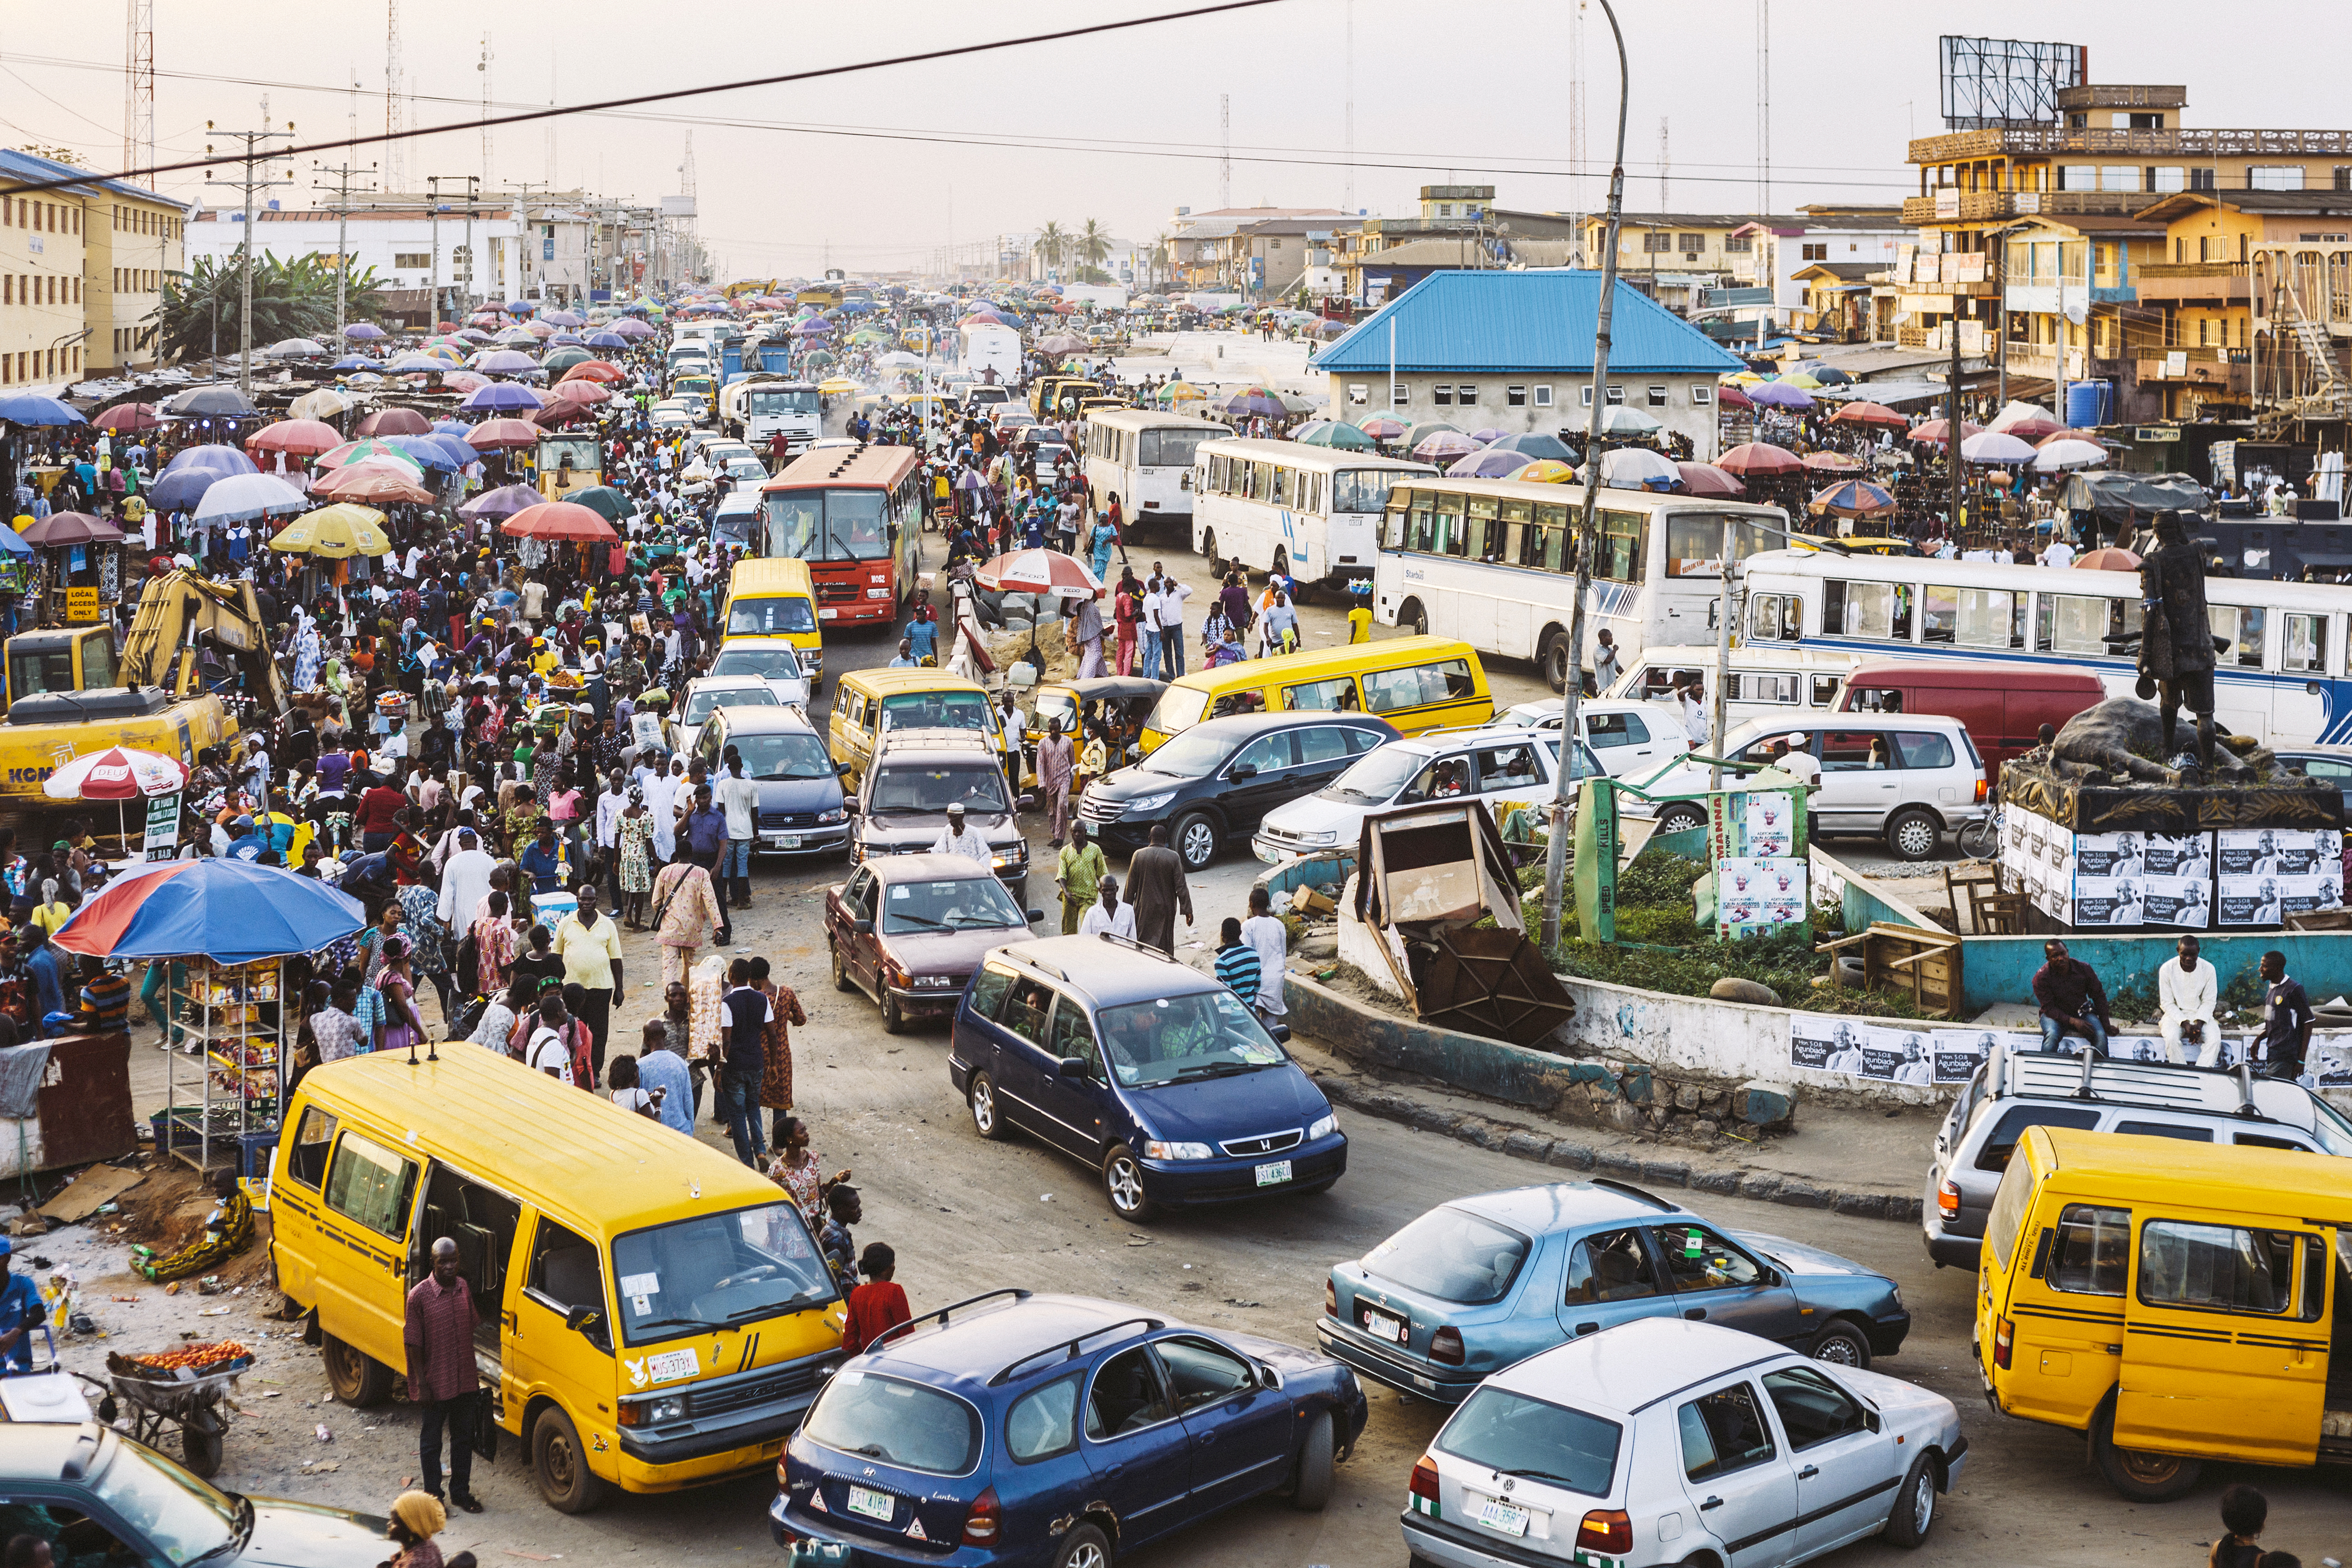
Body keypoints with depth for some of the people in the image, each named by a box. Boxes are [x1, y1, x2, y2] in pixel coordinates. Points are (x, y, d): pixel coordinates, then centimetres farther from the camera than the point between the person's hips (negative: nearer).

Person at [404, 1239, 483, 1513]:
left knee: (463, 1438, 15)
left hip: (465, 1382, 5)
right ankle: (433, 1495, 23)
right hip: (435, 1383, -5)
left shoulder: (464, 1288, 1)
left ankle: (461, 1491, 28)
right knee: (431, 1441, 9)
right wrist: (421, 1383, -13)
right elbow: (413, 1343, -11)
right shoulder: (420, 1295, -15)